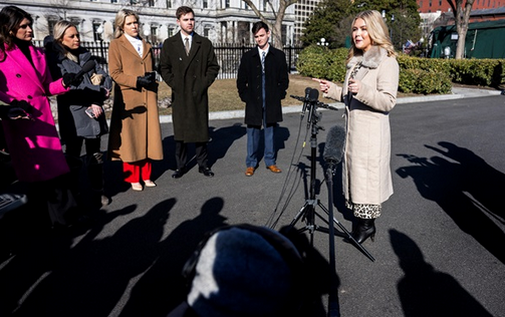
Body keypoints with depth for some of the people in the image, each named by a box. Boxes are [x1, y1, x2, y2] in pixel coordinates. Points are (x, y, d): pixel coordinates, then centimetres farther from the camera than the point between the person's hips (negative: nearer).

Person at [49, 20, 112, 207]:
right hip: (72, 117, -4)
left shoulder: (85, 55, 13)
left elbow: (104, 76, 6)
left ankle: (98, 190, 22)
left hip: (94, 113, 5)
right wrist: (89, 105, -16)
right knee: (73, 157, 7)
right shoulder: (55, 60, -3)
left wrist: (98, 100, -10)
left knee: (95, 155, 11)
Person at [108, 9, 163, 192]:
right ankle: (132, 178, 11)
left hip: (148, 98, 5)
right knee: (130, 138, 0)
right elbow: (115, 73, -7)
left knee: (148, 137, 6)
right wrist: (137, 81, -17)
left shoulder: (146, 45, 19)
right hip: (128, 99, -5)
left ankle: (146, 175, 17)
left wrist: (151, 79, 8)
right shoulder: (116, 45, 1)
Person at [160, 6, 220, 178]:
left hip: (199, 95, 0)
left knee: (201, 130, 4)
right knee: (180, 132, 5)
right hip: (179, 95, 0)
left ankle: (203, 164, 15)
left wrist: (204, 84, -4)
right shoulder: (169, 43, 7)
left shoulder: (205, 43, 7)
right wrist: (174, 85, -6)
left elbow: (213, 66, 6)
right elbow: (164, 68, 6)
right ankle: (181, 166, 15)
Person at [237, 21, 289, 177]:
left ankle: (270, 161, 21)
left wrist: (279, 95, -1)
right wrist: (245, 97, 0)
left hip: (272, 102, 0)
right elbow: (241, 80, 9)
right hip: (253, 102, 0)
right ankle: (251, 164, 15)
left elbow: (284, 79, 9)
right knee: (253, 133, 4)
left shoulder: (279, 55, 6)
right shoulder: (248, 56, 6)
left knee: (270, 131, 8)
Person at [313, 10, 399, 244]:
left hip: (372, 132, -8)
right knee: (355, 172, 12)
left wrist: (362, 90, -30)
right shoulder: (355, 60, 15)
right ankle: (360, 220, 26)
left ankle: (367, 224, 18)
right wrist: (331, 89, 7)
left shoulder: (387, 62, -9)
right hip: (352, 128, 8)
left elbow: (388, 101, -17)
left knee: (368, 175, 1)